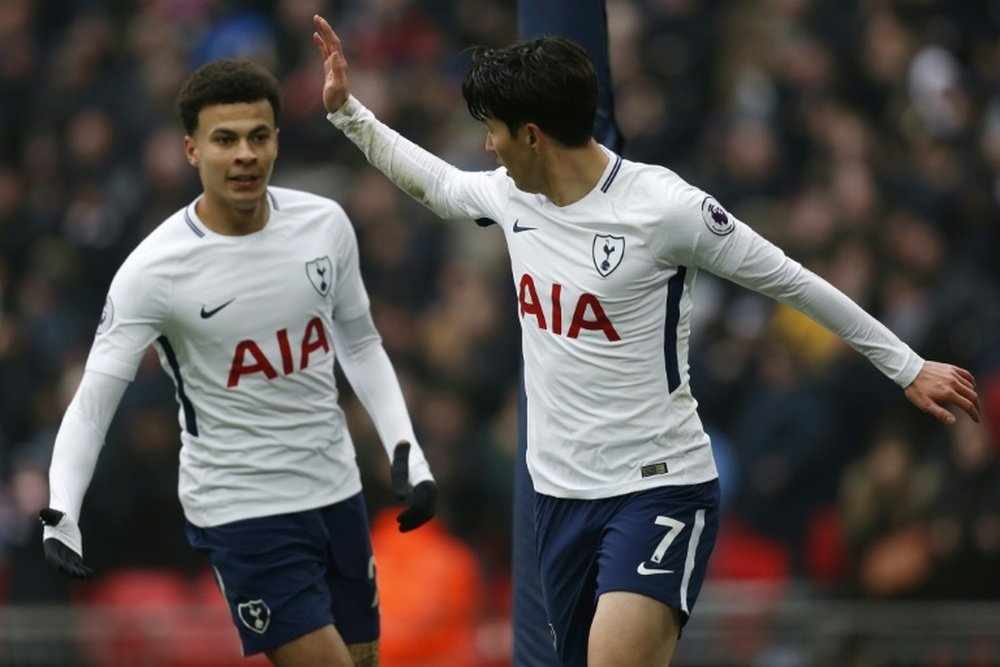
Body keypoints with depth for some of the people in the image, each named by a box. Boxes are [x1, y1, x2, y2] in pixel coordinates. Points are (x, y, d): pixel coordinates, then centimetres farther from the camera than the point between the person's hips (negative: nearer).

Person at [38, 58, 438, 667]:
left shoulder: (326, 224, -3)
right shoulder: (154, 270, -17)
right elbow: (93, 402, -14)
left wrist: (407, 455, 5)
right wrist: (60, 515, -28)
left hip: (338, 493, 5)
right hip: (240, 511, -5)